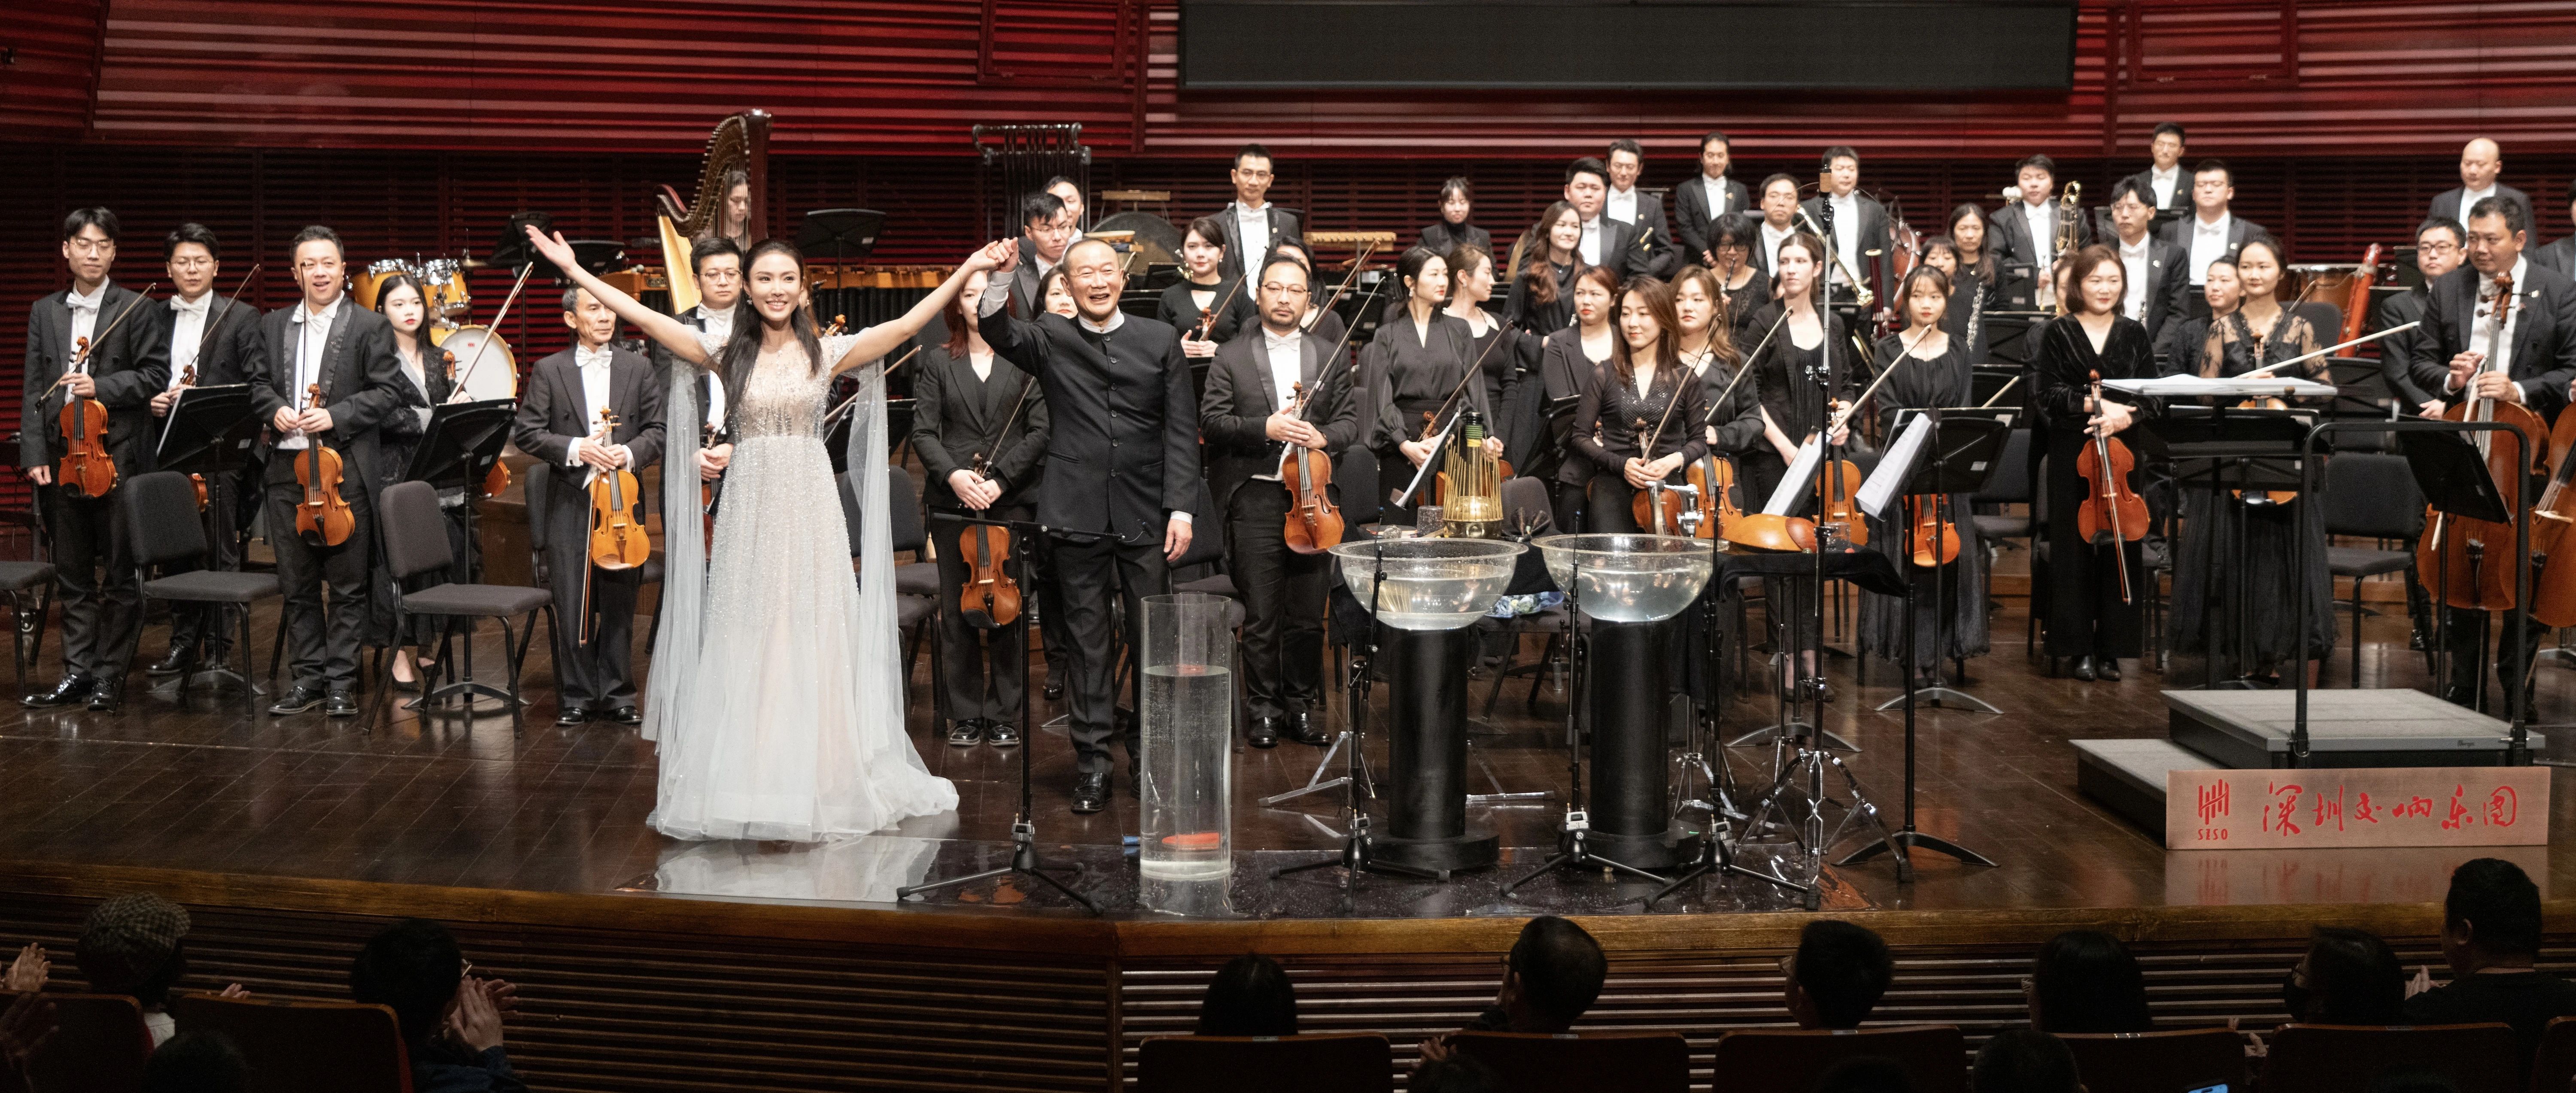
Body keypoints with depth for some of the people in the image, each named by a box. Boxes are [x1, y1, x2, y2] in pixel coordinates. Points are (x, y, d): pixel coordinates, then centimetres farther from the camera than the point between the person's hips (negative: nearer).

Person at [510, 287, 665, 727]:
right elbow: (527, 432, 0)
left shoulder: (638, 368, 8)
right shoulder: (549, 371, 3)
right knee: (572, 608, 1)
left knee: (620, 605, 6)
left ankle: (618, 695, 15)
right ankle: (576, 698, 10)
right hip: (570, 505, -1)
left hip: (623, 501, 1)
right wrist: (575, 449, -14)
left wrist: (631, 453, -13)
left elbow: (657, 430, 6)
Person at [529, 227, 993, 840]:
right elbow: (645, 318, 0)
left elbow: (908, 325, -4)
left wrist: (967, 272, -10)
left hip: (809, 505, -1)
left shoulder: (826, 353, 2)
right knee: (745, 635, 2)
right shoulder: (728, 353, 4)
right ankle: (747, 783, 8)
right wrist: (574, 270, -4)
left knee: (811, 637, 2)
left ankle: (816, 781, 10)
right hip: (749, 505, 1)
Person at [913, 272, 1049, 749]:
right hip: (951, 498, 1)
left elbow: (1040, 430, -1)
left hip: (1012, 498, -1)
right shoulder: (938, 361, 9)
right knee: (957, 610, 4)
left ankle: (1004, 715, 9)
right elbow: (923, 431, 4)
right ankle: (965, 715, 12)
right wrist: (952, 474, -13)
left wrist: (1000, 479, -11)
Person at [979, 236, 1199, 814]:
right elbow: (1000, 334, -15)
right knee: (1088, 639, 4)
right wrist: (997, 285, -33)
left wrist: (1181, 507, -4)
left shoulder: (1161, 340, 7)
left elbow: (1182, 431, 4)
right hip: (1078, 518, -1)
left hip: (1146, 517, 1)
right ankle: (1092, 761, 10)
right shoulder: (1049, 339, 6)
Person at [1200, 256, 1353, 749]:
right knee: (1261, 616, 0)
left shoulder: (1330, 357, 13)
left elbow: (1349, 421, 11)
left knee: (1308, 616, 5)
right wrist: (1265, 428, -16)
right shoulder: (1232, 356, 5)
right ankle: (1263, 711, 9)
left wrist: (1324, 437, -11)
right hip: (1256, 498, -2)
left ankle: (1303, 707, 16)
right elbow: (1212, 421, -2)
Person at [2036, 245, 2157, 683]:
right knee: (2075, 548, -2)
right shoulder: (2059, 334, 4)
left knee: (2120, 547, 0)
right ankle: (2081, 648, 4)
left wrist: (2125, 416, -15)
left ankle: (2112, 648, 7)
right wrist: (2094, 405, -16)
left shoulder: (2134, 334, 10)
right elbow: (2050, 398, -3)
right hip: (2072, 454, -2)